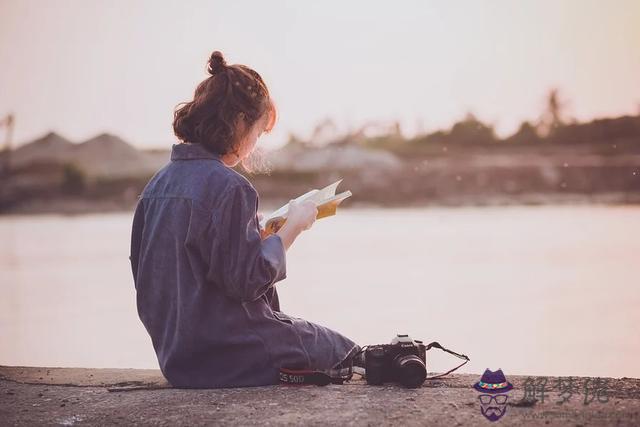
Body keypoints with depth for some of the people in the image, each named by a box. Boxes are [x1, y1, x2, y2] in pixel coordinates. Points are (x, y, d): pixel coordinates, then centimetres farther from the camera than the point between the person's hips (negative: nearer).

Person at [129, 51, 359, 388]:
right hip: (228, 355, -9)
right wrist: (292, 226, -9)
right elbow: (249, 279, -21)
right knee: (341, 351, 13)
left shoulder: (157, 185, 6)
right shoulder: (228, 186, -20)